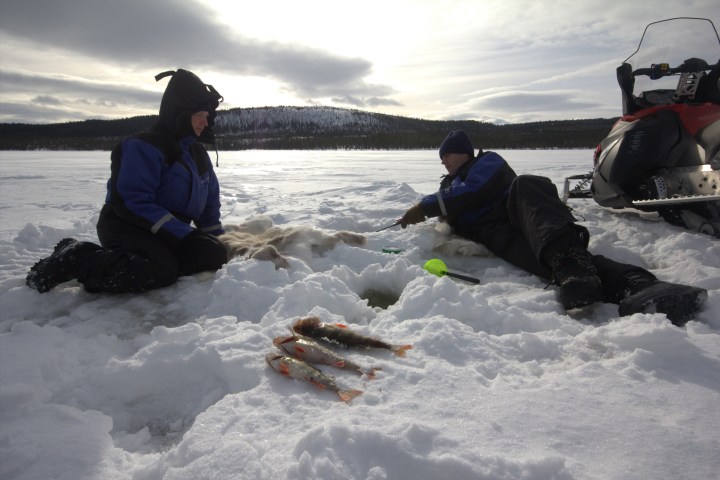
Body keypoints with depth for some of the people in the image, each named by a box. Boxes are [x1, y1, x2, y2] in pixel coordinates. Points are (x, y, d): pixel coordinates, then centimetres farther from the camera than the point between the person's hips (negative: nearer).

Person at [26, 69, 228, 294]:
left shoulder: (198, 153, 11)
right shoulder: (143, 147, -15)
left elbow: (209, 201, 18)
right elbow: (134, 203, -23)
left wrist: (216, 241, 10)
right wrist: (184, 235, -28)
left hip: (168, 233, 8)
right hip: (127, 228, -8)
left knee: (213, 255, -16)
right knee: (160, 269, -36)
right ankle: (74, 258, -13)